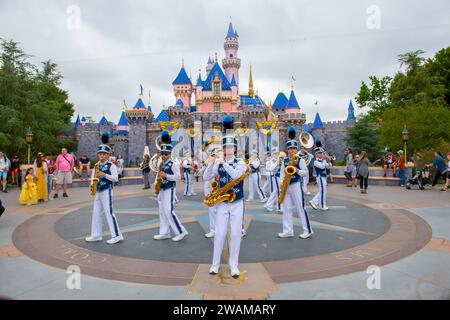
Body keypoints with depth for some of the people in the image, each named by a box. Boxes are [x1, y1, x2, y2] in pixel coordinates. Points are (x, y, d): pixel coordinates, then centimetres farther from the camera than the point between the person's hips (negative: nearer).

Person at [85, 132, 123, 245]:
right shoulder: (96, 166, 13)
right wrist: (92, 184, -4)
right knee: (96, 213, 11)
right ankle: (96, 235, 21)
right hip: (98, 192, 8)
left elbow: (115, 178, -15)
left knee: (109, 213, -7)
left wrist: (104, 175, -24)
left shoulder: (111, 165, -7)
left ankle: (117, 235, -1)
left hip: (106, 191, -7)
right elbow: (93, 177, 15)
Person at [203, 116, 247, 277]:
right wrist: (212, 163, -19)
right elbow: (206, 177, -5)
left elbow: (235, 175, -23)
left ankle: (234, 265, 17)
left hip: (237, 204, -1)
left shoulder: (241, 163, -4)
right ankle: (215, 263, 17)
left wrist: (223, 162, -26)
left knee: (236, 234, 3)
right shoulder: (218, 163, 2)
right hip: (222, 204, 1)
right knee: (220, 234, 2)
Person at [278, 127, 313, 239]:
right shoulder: (285, 161, 9)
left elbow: (305, 173, -5)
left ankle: (308, 230, 10)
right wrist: (281, 182, -6)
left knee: (301, 208, -2)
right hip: (286, 186, 6)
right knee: (286, 208, 7)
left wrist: (297, 170, -21)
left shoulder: (301, 160, -4)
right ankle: (288, 231, 15)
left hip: (296, 185, -5)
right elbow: (282, 172, 10)